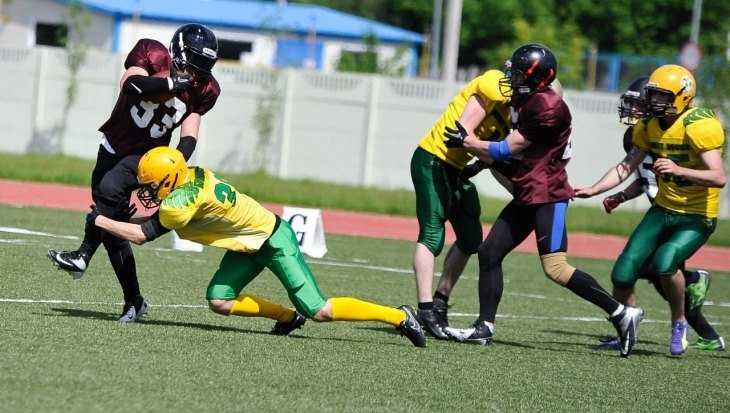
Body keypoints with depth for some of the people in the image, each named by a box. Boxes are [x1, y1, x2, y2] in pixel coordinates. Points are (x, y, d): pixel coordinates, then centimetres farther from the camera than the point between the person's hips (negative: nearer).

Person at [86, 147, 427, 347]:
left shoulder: (180, 204, -29)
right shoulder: (191, 176, -5)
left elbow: (143, 234, -17)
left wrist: (101, 221, -9)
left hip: (275, 240, -9)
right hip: (251, 245, 9)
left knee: (318, 310, -9)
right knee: (219, 301, 1)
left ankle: (399, 316, 1)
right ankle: (289, 317, 16)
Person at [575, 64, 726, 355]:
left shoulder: (699, 126, -23)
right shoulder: (649, 126, 0)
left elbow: (719, 178, -30)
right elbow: (627, 167, 5)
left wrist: (678, 170, -42)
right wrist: (593, 190, -6)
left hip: (697, 218, -7)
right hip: (663, 210, 7)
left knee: (664, 263, -30)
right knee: (623, 273, 0)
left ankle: (679, 324, -4)